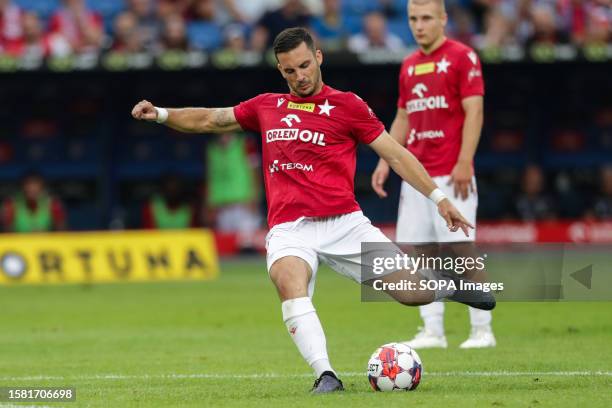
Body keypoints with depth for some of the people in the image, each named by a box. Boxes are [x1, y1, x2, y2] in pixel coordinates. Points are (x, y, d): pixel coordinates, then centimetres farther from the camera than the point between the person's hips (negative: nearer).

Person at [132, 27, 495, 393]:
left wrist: (439, 198, 0)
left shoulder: (346, 105, 5)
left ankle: (451, 285, 29)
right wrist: (161, 114, 11)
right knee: (289, 280, -34)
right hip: (289, 229, 1)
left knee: (412, 291, -8)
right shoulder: (267, 107, 16)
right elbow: (209, 120, 26)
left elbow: (395, 154, 5)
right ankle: (325, 374, -36)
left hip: (344, 223, -1)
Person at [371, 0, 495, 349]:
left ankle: (483, 330, -1)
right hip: (416, 174, 7)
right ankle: (432, 331, 7)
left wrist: (464, 163, -18)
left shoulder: (462, 57, -4)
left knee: (461, 247, -8)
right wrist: (385, 161, 13)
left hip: (451, 174, -7)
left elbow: (474, 112, -10)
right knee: (420, 250, 2)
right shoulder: (409, 65, 17)